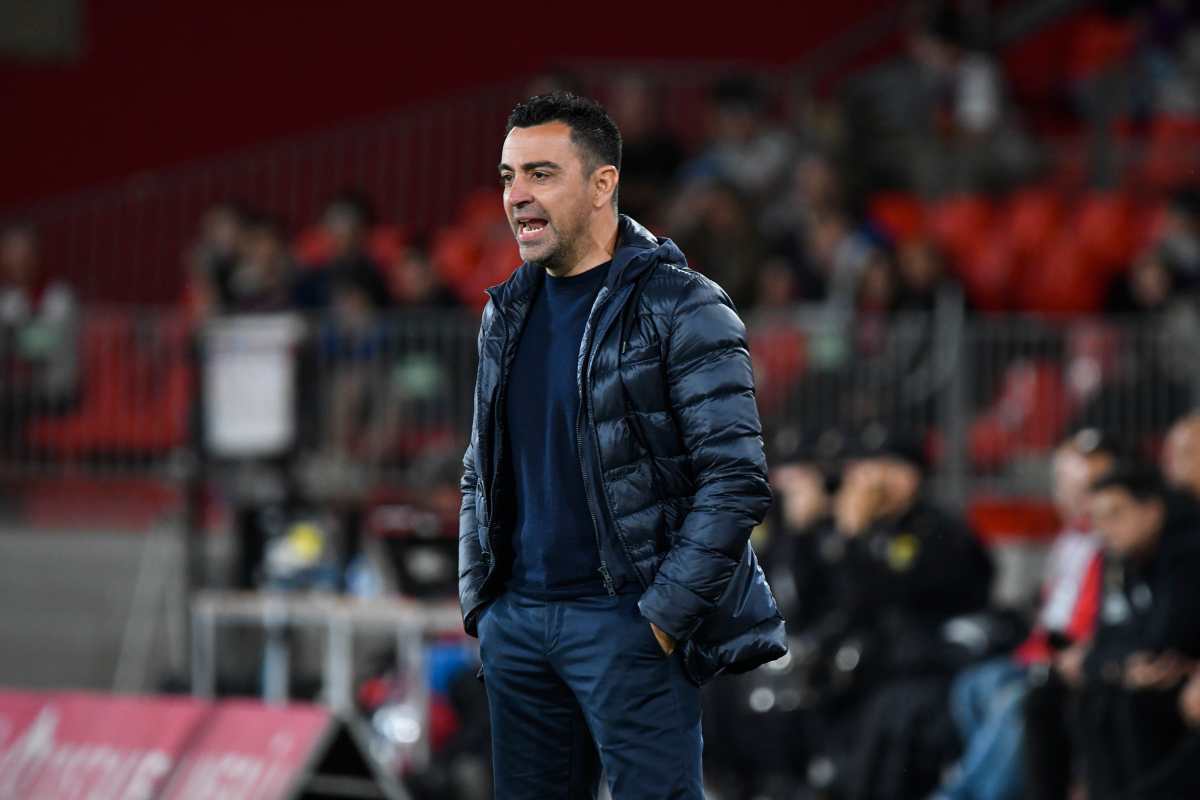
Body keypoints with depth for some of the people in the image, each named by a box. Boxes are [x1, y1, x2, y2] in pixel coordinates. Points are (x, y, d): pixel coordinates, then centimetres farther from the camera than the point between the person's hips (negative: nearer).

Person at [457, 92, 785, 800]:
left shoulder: (680, 309, -8)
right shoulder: (507, 314, 14)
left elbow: (736, 482, -13)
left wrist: (666, 614, -16)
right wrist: (479, 600, 11)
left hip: (629, 624, -7)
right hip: (517, 621, 7)